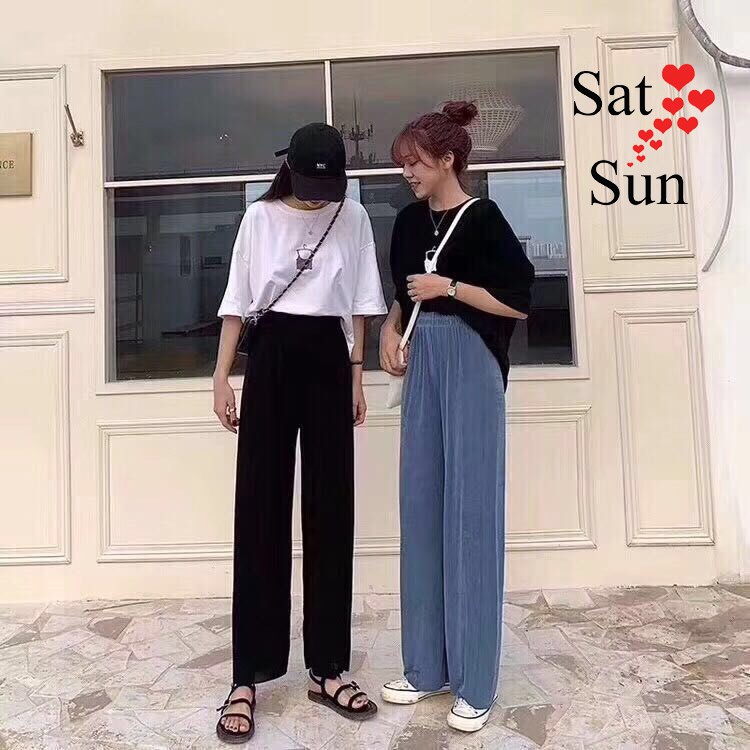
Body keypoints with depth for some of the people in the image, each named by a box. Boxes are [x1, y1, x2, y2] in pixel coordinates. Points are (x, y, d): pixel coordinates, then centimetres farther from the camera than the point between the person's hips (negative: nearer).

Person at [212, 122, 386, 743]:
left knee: (331, 511, 3)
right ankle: (247, 678, 7)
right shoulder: (260, 217, 5)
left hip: (328, 359, 1)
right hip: (272, 357, -1)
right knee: (260, 511, -2)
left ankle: (327, 668, 15)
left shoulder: (352, 217, 8)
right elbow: (237, 302, 5)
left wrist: (357, 376, 6)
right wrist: (221, 377, 0)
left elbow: (359, 303, 9)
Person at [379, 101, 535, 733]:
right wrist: (390, 330, 4)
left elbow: (518, 302, -8)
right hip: (421, 366, 7)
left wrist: (450, 286, -14)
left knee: (469, 512, -3)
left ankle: (476, 681, 11)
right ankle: (429, 665, 22)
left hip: (469, 366, -6)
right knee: (423, 510, 8)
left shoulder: (483, 218, -5)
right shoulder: (409, 221, 13)